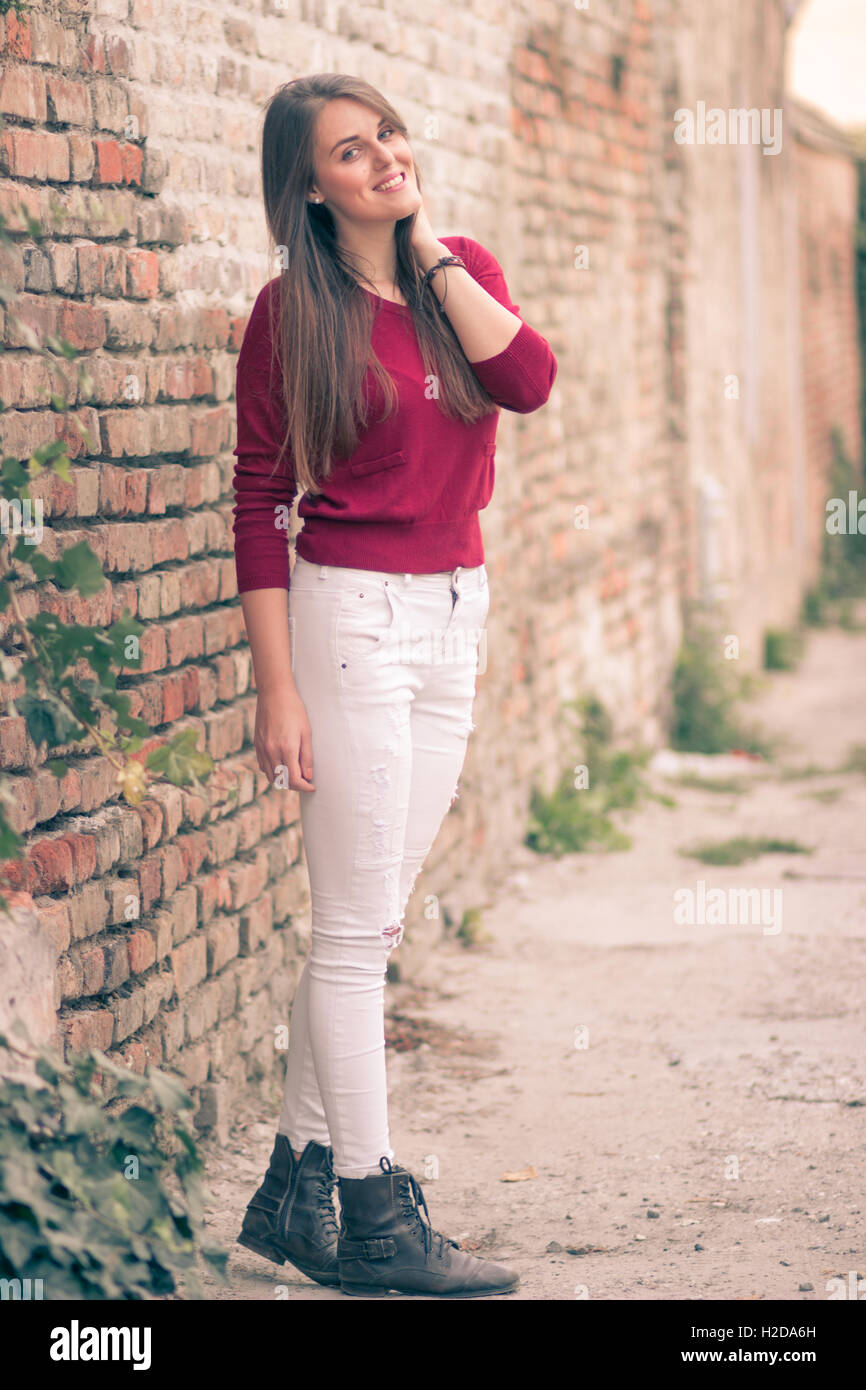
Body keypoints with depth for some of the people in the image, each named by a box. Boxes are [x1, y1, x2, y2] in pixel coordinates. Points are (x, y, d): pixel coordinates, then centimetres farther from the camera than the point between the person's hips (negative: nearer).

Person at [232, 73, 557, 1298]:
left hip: (455, 614, 6)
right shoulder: (294, 312, -7)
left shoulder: (467, 273, 8)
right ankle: (374, 1220, 4)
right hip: (350, 611, -6)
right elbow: (259, 504, -7)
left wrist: (433, 255, -8)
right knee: (356, 928, -3)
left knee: (369, 923, 10)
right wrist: (276, 687, -12)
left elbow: (528, 383, -11)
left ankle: (297, 1189, 20)